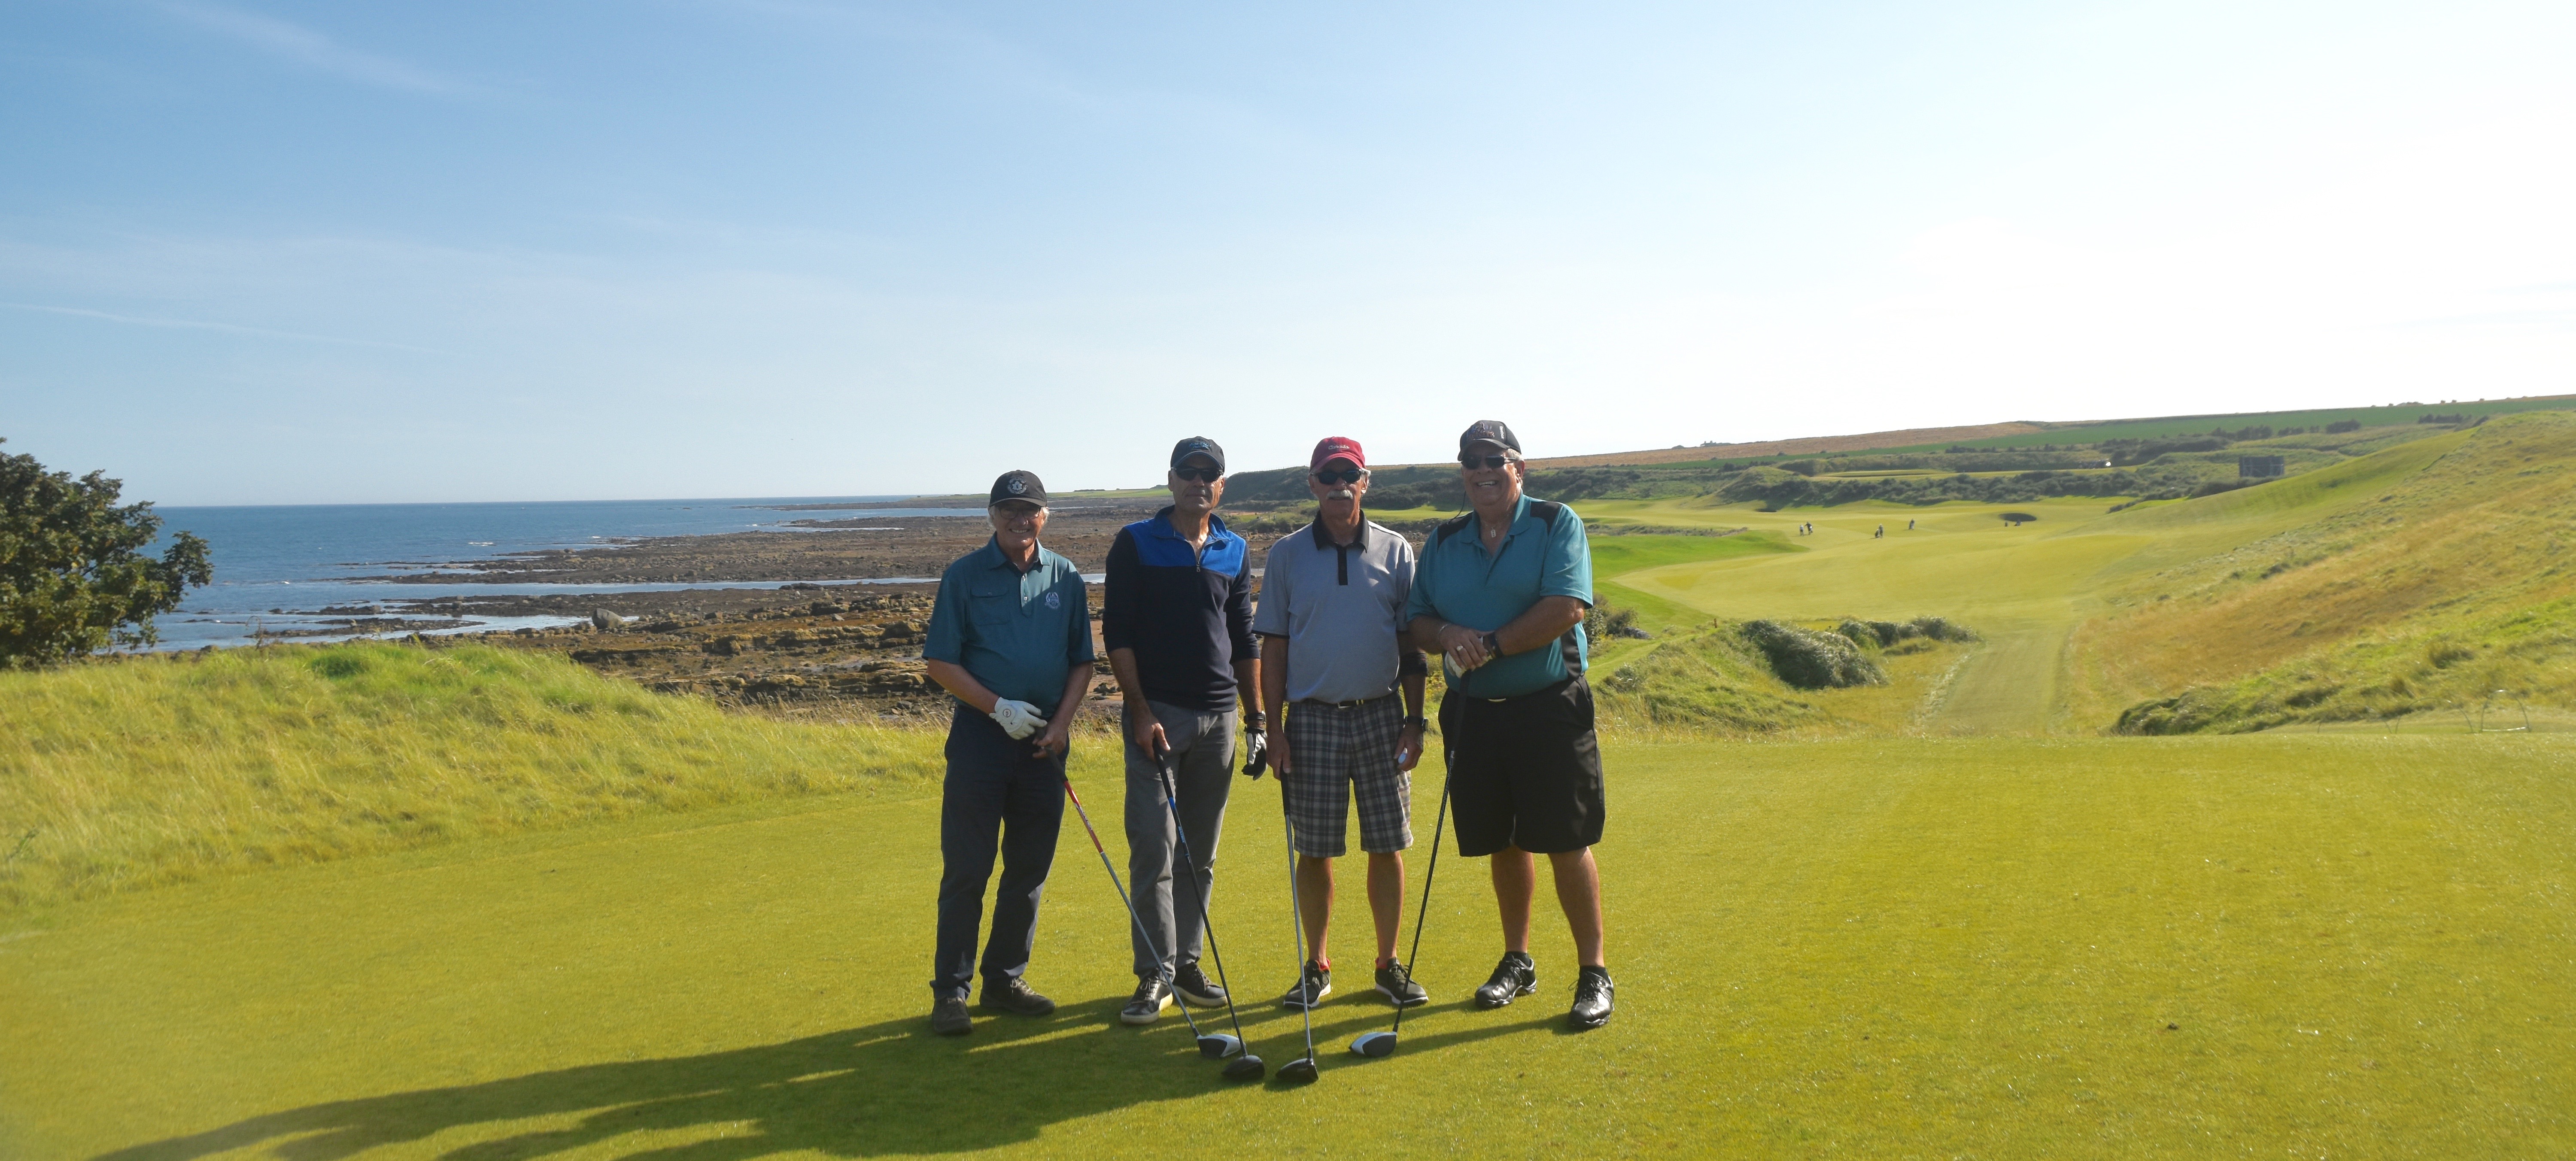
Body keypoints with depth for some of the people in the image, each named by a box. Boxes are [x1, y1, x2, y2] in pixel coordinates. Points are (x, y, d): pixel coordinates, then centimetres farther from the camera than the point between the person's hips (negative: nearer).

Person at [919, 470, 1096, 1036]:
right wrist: (999, 707, -12)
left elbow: (1081, 661, 12)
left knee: (1030, 869, 9)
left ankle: (1005, 979, 22)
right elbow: (940, 662, -3)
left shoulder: (1066, 579, 8)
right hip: (981, 734, -3)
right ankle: (951, 991, 7)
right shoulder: (964, 576, -1)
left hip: (1044, 740, 4)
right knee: (966, 870, -2)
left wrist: (1062, 722, -2)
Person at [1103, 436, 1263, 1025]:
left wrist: (1256, 716, 11)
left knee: (1202, 854, 9)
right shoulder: (1136, 544, 0)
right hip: (1157, 712, -4)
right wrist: (1140, 710, -11)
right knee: (1154, 849, -7)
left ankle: (1187, 962, 19)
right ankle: (1155, 975, -1)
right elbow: (1117, 633, -4)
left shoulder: (1235, 552, 12)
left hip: (1218, 715, 4)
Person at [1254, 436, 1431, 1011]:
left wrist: (1414, 721, 0)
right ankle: (1316, 966, 19)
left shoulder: (1395, 551, 4)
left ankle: (1389, 964, 18)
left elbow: (1410, 643, 6)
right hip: (1313, 719, 0)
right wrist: (1274, 728, -2)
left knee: (1388, 846, 4)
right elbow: (1273, 646, 4)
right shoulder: (1286, 555, 3)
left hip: (1381, 715, 1)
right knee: (1314, 851, 5)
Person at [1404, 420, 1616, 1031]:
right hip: (1474, 711, 4)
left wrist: (1491, 646, -15)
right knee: (1504, 843, 13)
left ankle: (1594, 973, 9)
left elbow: (1565, 608, -15)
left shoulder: (1556, 524, -3)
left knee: (1567, 843, -3)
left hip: (1550, 707, -4)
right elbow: (1416, 621, 10)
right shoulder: (1443, 541, 11)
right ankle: (1517, 962, 28)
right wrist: (1448, 635, -12)